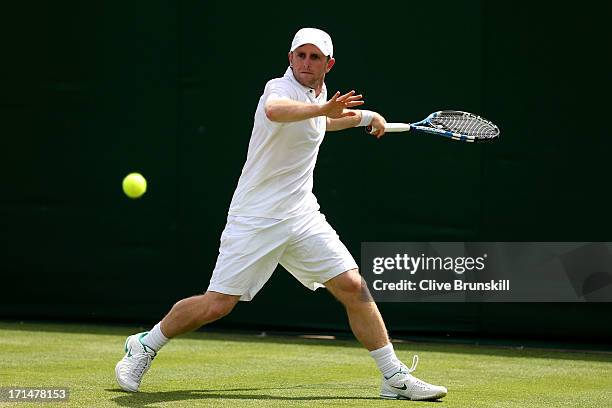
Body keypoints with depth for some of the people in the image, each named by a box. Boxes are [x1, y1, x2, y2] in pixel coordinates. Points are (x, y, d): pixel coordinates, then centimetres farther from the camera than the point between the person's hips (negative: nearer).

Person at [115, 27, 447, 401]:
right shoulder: (281, 88, -16)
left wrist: (364, 116, 35)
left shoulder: (318, 93, 10)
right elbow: (275, 110, -44)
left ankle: (395, 377, 4)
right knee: (217, 305, -6)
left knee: (353, 287, -4)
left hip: (303, 217, 7)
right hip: (255, 220, -7)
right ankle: (145, 346, 17)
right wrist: (322, 108, -53)